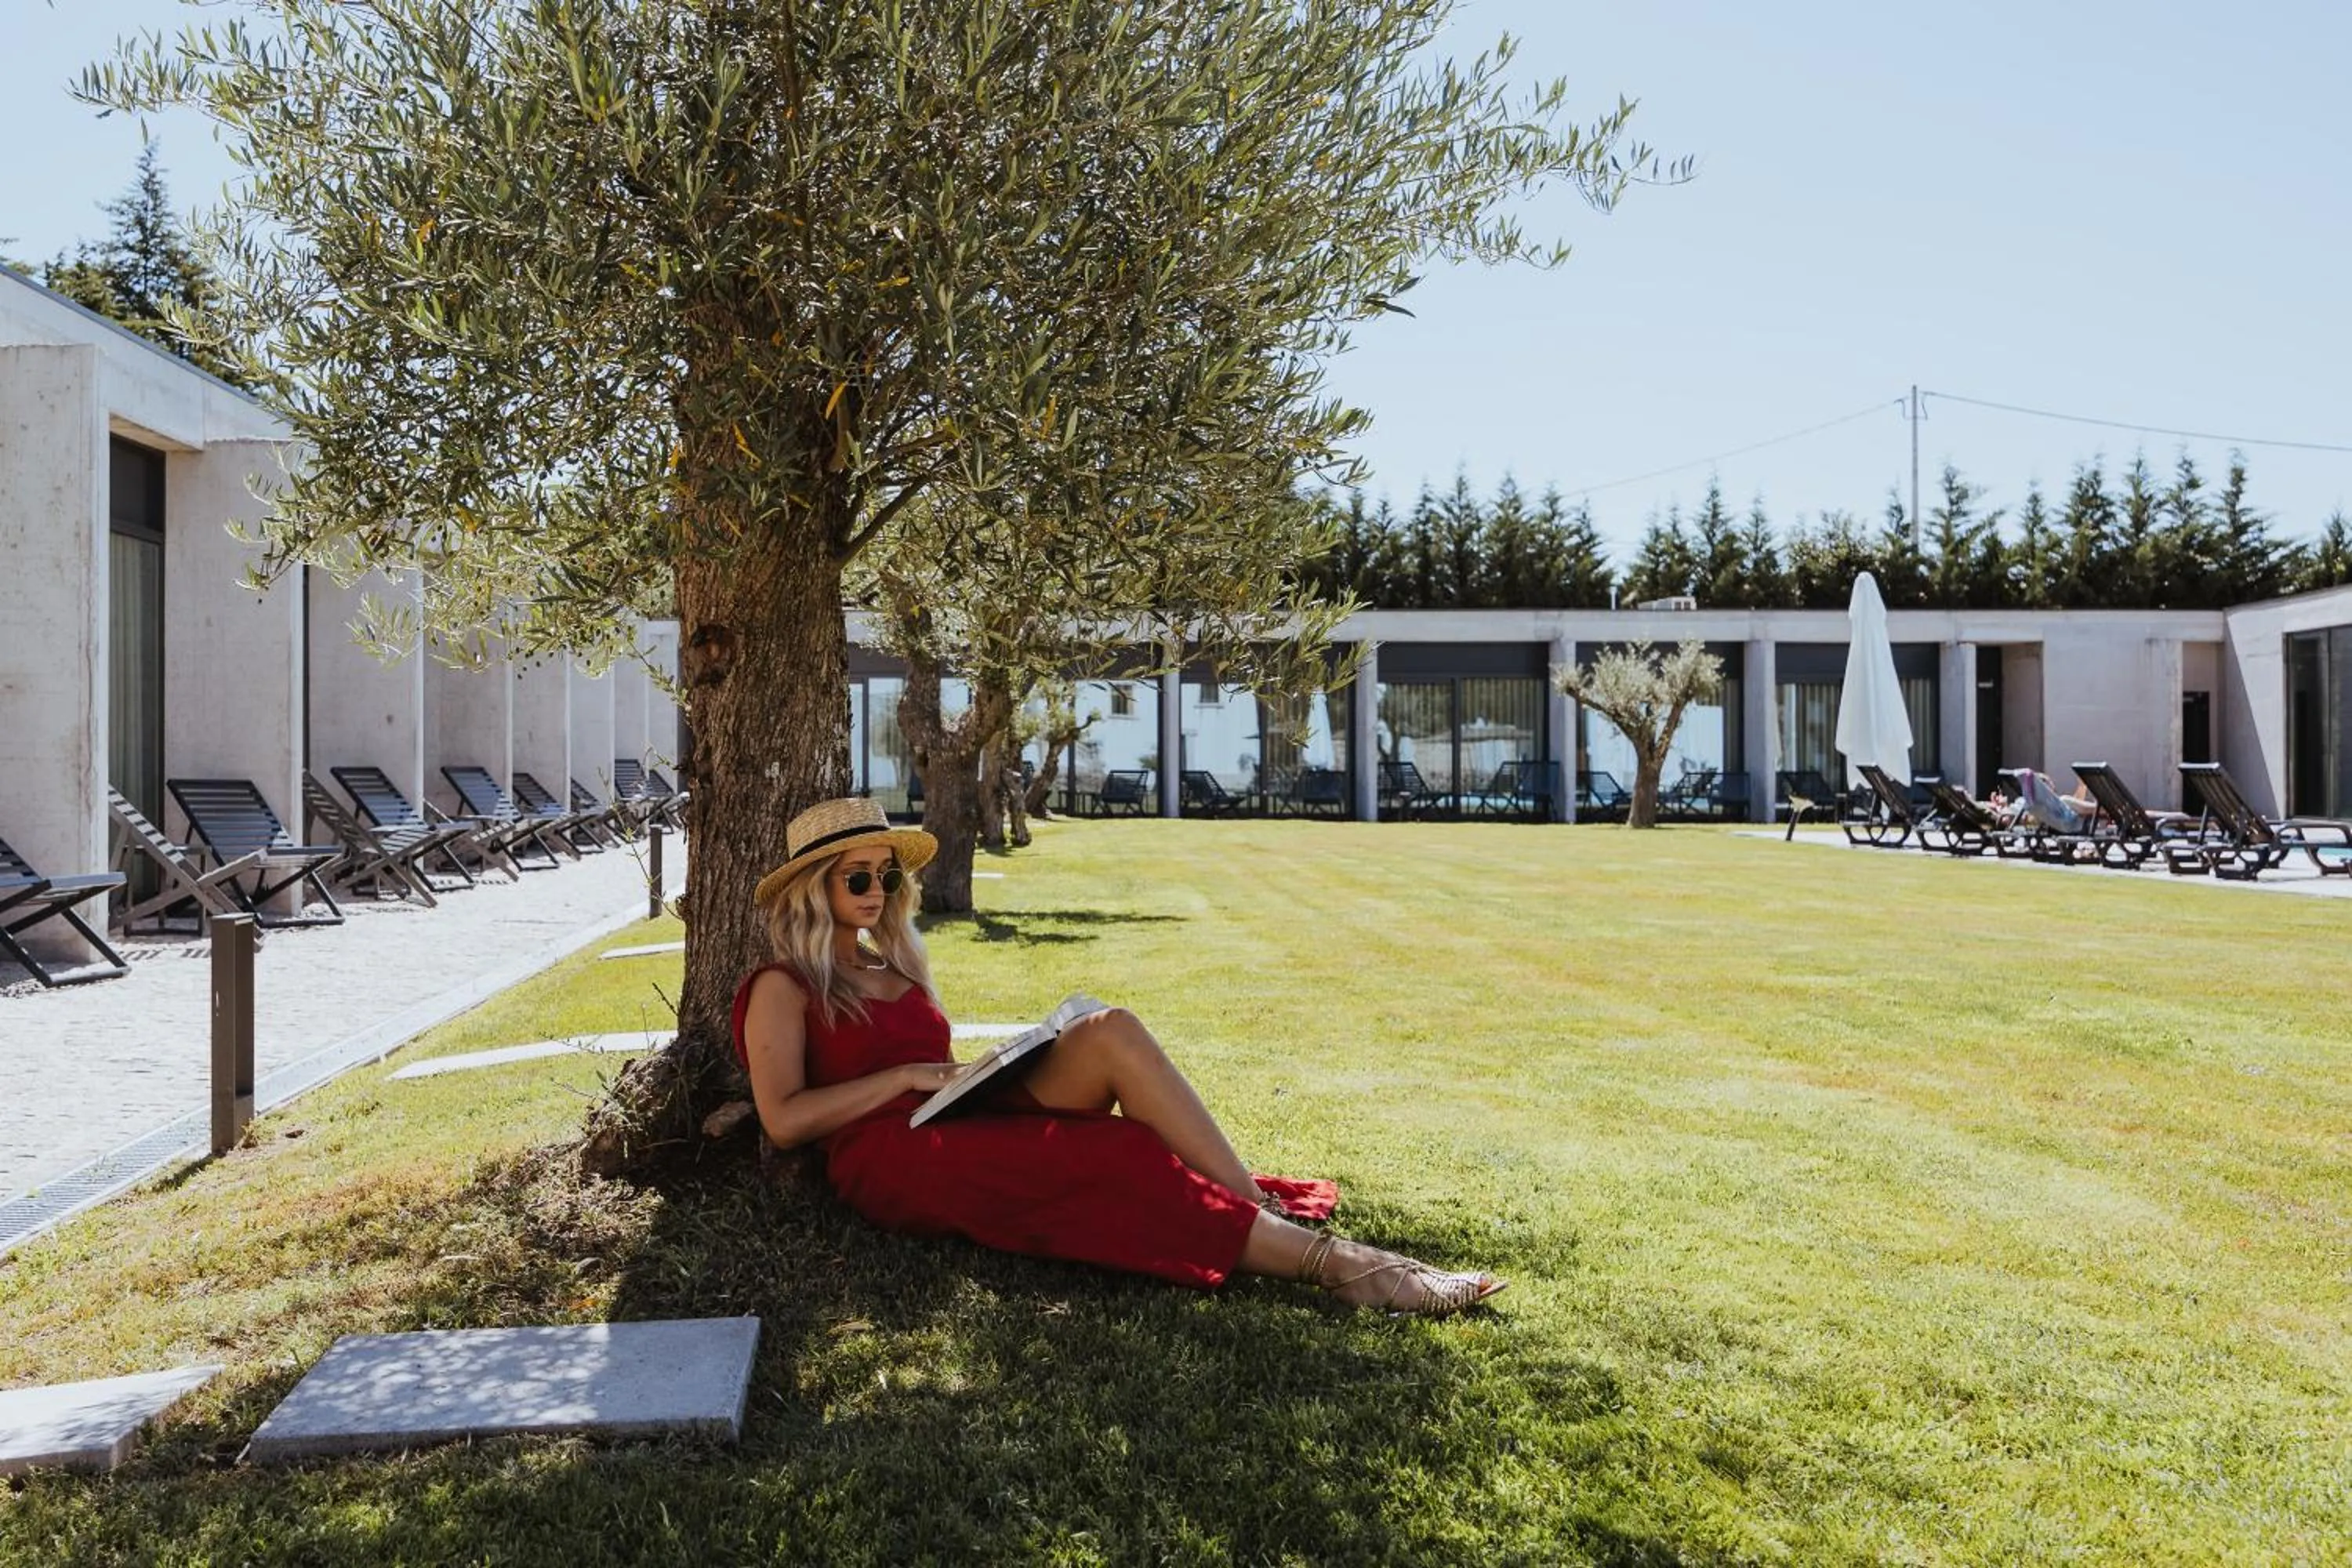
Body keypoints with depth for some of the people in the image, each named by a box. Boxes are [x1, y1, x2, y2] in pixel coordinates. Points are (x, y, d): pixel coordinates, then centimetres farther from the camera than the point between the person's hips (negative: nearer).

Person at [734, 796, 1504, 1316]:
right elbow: (784, 1119, -9)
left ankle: (1259, 1208, -28)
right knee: (1116, 1155, -30)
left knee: (1111, 1031, -22)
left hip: (960, 1125, 7)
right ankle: (1327, 1262, -34)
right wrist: (905, 1077, -12)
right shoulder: (782, 988, 3)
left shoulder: (893, 967, 26)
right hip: (887, 1162, -7)